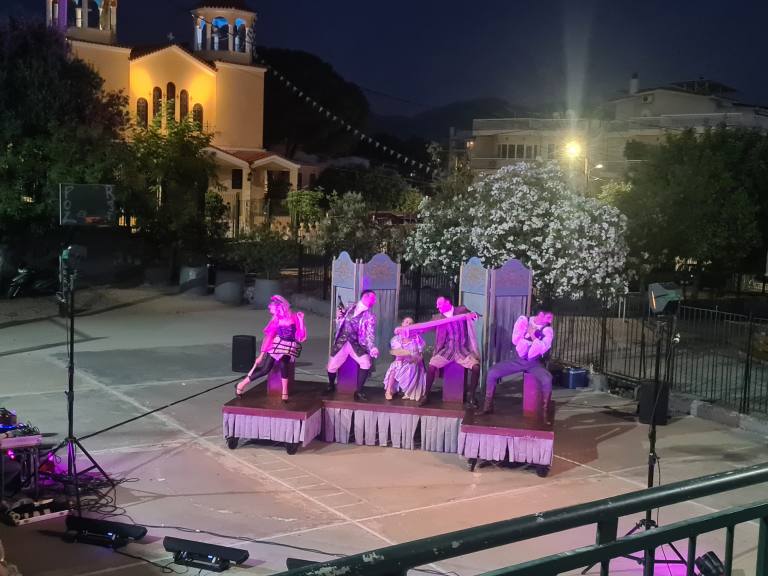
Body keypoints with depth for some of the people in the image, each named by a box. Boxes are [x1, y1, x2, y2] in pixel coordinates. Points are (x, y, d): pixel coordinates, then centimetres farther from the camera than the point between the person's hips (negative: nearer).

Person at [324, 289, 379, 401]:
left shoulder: (370, 316, -1)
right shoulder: (350, 308, 9)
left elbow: (370, 333, -11)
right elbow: (340, 324, 21)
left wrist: (372, 348, -28)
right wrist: (338, 317, -2)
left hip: (356, 344, -2)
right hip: (341, 343, 2)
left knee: (366, 363, -25)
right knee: (331, 366, 1)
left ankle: (359, 391, -12)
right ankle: (331, 386, 34)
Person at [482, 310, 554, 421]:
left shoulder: (548, 330, -6)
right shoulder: (523, 320, -3)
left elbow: (543, 349, -20)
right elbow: (515, 340, -10)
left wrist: (532, 335, -24)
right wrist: (534, 339, -14)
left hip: (534, 363, -1)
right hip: (518, 359, 1)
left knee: (547, 379, -32)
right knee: (492, 372, -17)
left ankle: (545, 413, -15)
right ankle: (488, 407, -4)